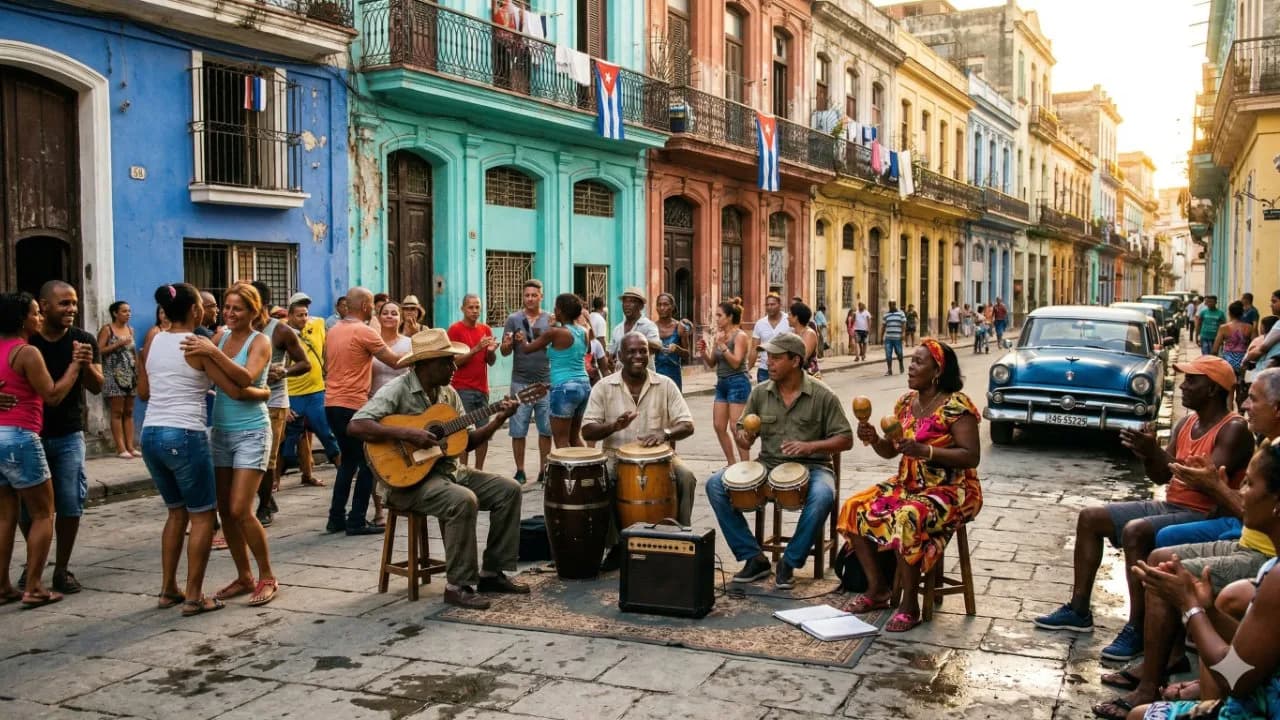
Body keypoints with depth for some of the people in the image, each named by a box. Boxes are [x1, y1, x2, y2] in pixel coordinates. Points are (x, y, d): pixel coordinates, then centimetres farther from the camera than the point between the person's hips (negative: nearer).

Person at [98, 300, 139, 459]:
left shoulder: (130, 330, 14)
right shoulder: (107, 329, -3)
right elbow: (100, 350, -12)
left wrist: (138, 370, 12)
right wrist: (118, 344, -16)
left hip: (130, 374, 6)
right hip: (114, 374, -6)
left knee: (128, 412, 5)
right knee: (117, 412, -6)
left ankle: (130, 446, 5)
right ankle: (121, 448, -6)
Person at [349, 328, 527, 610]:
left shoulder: (448, 393, 11)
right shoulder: (397, 390, -13)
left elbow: (467, 441, 12)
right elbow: (357, 426, -24)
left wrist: (497, 420, -3)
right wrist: (407, 433, -29)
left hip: (447, 469, 8)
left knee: (509, 490, -2)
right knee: (463, 501, -33)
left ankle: (492, 573, 4)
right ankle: (459, 586, -20)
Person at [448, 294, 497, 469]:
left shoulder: (486, 329, 12)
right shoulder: (455, 329, -4)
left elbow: (491, 362, 13)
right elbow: (454, 361, -10)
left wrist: (491, 351, -8)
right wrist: (476, 349, -19)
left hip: (482, 388, 5)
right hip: (462, 389, -5)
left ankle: (479, 471, 13)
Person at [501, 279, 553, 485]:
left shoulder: (550, 320, 7)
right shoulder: (514, 319, 4)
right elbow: (504, 351, 3)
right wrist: (510, 342, -20)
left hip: (545, 382, 1)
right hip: (520, 382, -1)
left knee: (546, 429, 4)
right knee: (518, 430, 1)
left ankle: (543, 470, 15)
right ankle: (520, 471, 12)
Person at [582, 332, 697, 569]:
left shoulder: (665, 384, 2)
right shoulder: (604, 387, 0)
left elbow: (687, 425, -3)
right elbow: (587, 431, -4)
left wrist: (665, 433, -26)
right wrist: (614, 426, -25)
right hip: (617, 456, 0)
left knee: (686, 478, -27)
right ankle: (614, 544, -10)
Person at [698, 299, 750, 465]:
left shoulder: (740, 336, -10)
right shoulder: (718, 335, 10)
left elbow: (736, 363, -18)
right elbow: (711, 364, 14)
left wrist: (721, 345, -22)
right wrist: (703, 352, -4)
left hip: (738, 383, -8)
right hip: (722, 383, 8)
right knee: (718, 426, 7)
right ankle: (732, 464, 17)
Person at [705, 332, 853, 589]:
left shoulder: (823, 396, -5)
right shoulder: (760, 393, 4)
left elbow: (845, 439, -4)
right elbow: (742, 429, 12)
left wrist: (811, 446, -20)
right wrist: (743, 437, -13)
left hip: (810, 467, -3)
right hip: (768, 465, 4)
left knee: (822, 496, -38)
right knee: (715, 485, -17)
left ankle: (789, 563, -14)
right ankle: (754, 558, -7)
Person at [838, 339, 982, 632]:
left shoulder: (956, 405, -15)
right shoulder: (906, 402, 8)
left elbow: (971, 456, -20)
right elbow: (890, 450, 13)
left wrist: (925, 451, -31)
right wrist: (873, 439, -10)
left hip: (950, 491, -8)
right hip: (907, 484, 8)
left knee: (905, 520, -35)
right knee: (854, 509, -10)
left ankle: (910, 605, -17)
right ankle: (877, 589, 3)